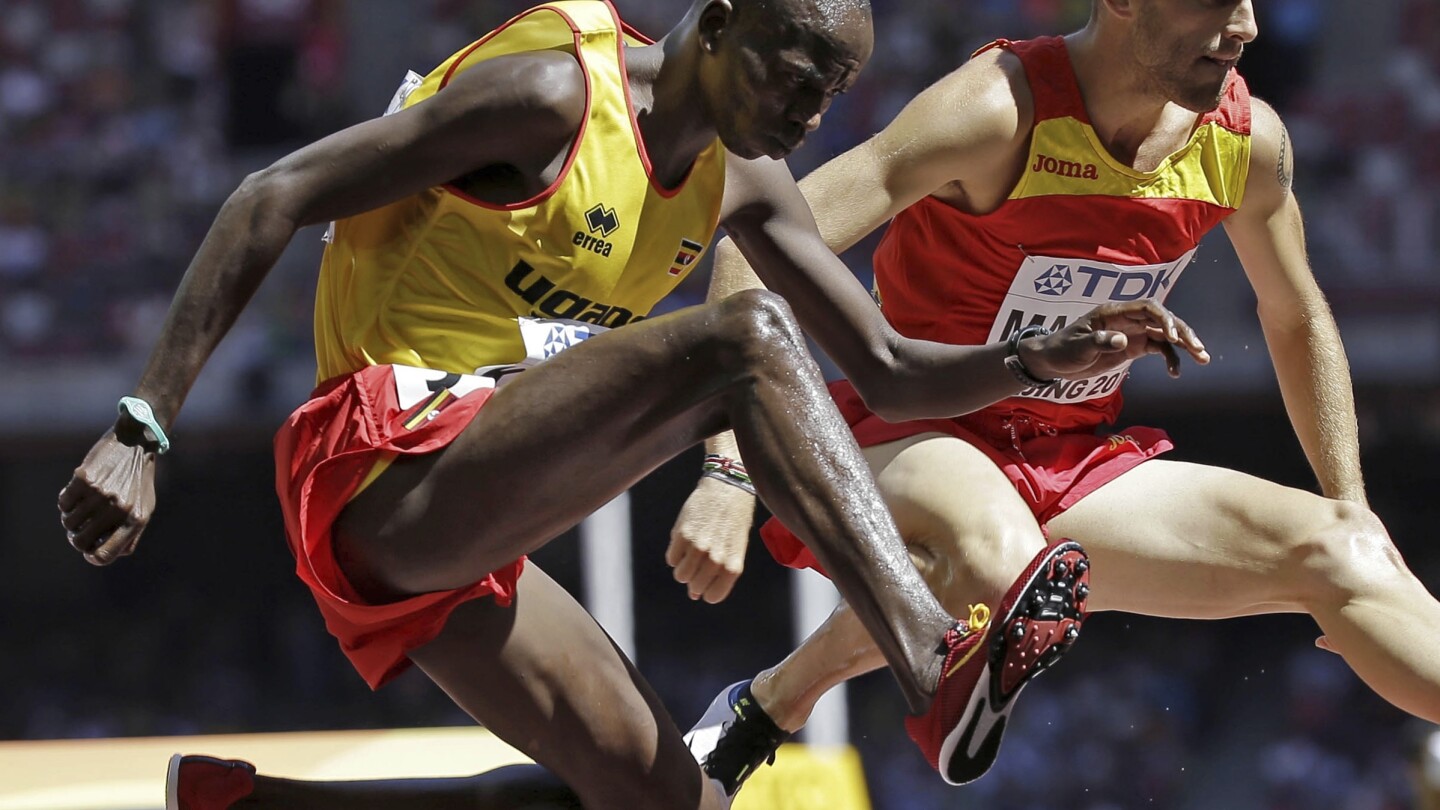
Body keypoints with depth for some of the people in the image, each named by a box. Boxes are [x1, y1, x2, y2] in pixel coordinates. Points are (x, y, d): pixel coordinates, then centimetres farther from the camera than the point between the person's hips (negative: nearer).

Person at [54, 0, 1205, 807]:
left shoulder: (742, 181, 15)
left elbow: (889, 370, 17)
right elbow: (272, 200, -15)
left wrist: (1053, 358, -2)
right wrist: (143, 433, -20)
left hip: (466, 539, 10)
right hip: (388, 474, -9)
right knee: (747, 339, -23)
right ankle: (941, 666, -38)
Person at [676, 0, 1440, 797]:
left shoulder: (1245, 140, -4)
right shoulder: (1001, 109, -23)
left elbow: (1298, 321, 17)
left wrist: (1351, 510, 12)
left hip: (1072, 469, 6)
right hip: (911, 441, -6)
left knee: (1335, 555, -9)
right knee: (999, 558, -40)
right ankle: (772, 702, -18)